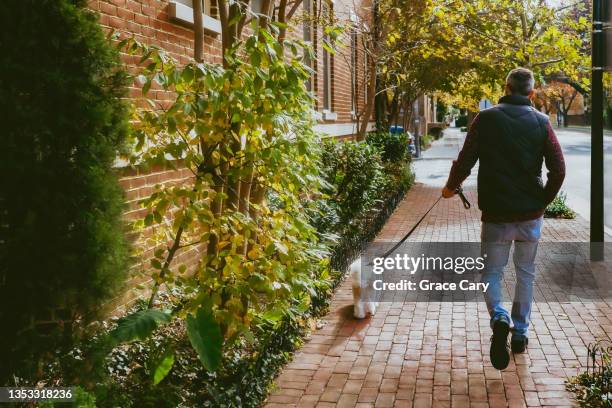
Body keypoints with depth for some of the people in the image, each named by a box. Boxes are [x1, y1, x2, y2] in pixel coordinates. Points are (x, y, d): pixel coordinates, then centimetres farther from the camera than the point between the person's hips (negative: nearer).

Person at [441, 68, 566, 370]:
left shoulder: (486, 119, -5)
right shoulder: (541, 122, 0)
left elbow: (465, 160, -7)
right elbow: (558, 168, -6)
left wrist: (450, 188, 11)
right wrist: (544, 200, 9)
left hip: (496, 213, -2)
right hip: (531, 215, 2)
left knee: (491, 272, 10)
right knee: (525, 273, 19)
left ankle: (499, 317, -17)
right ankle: (520, 332, 25)